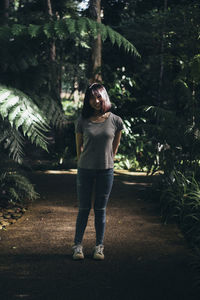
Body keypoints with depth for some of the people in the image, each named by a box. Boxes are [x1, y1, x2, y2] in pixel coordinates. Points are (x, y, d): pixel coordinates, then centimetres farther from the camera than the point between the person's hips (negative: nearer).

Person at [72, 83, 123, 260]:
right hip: (85, 170, 0)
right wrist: (83, 163, 12)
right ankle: (78, 245, 16)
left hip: (106, 171, 0)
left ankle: (99, 247, 16)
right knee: (84, 209, 6)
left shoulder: (115, 121, -3)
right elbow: (79, 146, 9)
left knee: (100, 210, 7)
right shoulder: (82, 121, -3)